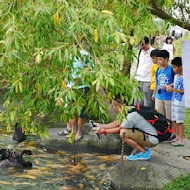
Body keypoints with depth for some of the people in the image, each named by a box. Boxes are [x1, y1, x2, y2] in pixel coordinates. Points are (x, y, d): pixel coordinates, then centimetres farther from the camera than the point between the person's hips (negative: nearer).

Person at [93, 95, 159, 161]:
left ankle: (144, 153, -6)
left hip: (152, 140, -10)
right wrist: (101, 126, 14)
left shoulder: (131, 116, -24)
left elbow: (119, 129, -11)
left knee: (123, 133, -23)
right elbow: (117, 123, 14)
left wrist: (103, 131, -1)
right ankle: (143, 148, 13)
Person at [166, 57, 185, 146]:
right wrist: (170, 86, 4)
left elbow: (185, 91, -19)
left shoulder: (183, 78, -16)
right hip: (174, 101, 9)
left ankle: (181, 140, 6)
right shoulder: (176, 76, 11)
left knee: (179, 121, -2)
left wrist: (173, 90, -19)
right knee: (174, 120, 14)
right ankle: (177, 136, 28)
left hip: (180, 102, -9)